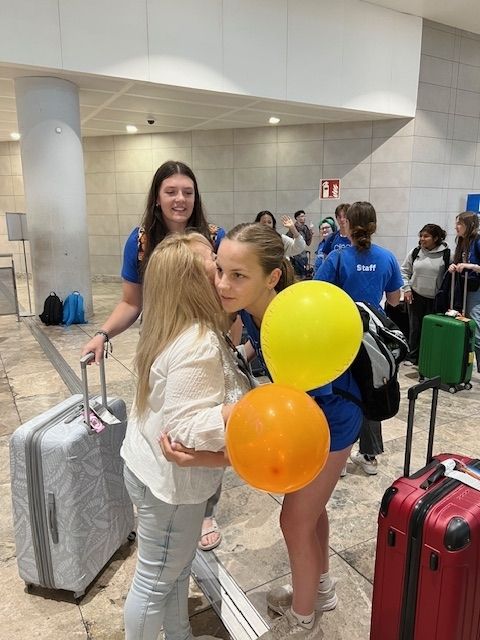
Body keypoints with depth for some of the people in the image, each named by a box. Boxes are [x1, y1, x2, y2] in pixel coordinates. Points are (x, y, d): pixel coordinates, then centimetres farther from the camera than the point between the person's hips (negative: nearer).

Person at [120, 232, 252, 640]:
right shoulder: (198, 344, -30)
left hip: (155, 465, 10)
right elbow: (189, 430, -32)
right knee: (156, 581, 13)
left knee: (176, 569, 27)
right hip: (170, 477, -10)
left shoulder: (182, 330, 1)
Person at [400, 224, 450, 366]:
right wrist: (407, 289, 1)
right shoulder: (414, 252, 0)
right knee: (415, 327, 9)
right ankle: (412, 356, 20)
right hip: (415, 296, 2)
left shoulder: (446, 254, -8)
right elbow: (404, 271, 9)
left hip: (435, 299, -2)